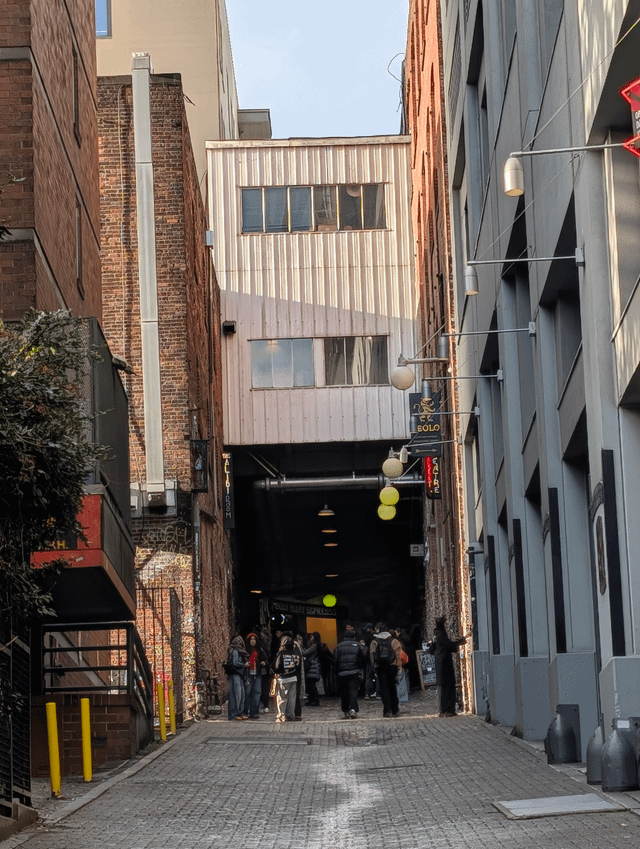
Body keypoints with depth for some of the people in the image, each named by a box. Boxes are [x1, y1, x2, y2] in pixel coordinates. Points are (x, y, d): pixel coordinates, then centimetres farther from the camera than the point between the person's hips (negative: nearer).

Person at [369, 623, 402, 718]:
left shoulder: (374, 642, 2)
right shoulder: (393, 640, 4)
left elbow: (372, 656, 0)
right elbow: (398, 654, -1)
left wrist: (374, 667, 4)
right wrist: (399, 667, 1)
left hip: (380, 667, -1)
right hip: (392, 666, 1)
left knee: (384, 688, 1)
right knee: (392, 688, 11)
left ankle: (387, 710, -6)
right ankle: (394, 710, 12)